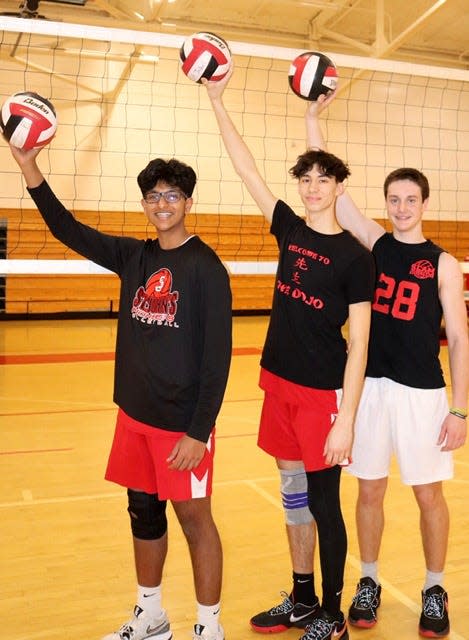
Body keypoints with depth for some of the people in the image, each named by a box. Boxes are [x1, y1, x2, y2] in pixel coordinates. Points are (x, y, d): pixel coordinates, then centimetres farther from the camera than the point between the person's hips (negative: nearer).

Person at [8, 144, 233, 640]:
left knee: (193, 517, 5)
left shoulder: (206, 267, -12)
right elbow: (68, 231, 9)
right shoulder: (133, 257, 6)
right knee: (143, 512, 17)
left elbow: (218, 357, -14)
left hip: (182, 421, -6)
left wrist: (199, 431, -17)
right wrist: (29, 167, 0)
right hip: (134, 413, 6)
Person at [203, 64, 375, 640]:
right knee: (292, 492, 15)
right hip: (279, 382, 6)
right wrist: (217, 101, 3)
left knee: (323, 502, 4)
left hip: (324, 392, -6)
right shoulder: (289, 230, 5)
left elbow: (359, 344, -13)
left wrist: (346, 417, -17)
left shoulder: (355, 256, -10)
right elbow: (246, 168, 6)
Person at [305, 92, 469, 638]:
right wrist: (313, 117, -9)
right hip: (369, 385, 2)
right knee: (370, 489, 11)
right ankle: (369, 584, 29)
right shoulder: (374, 243, 4)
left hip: (422, 392, -2)